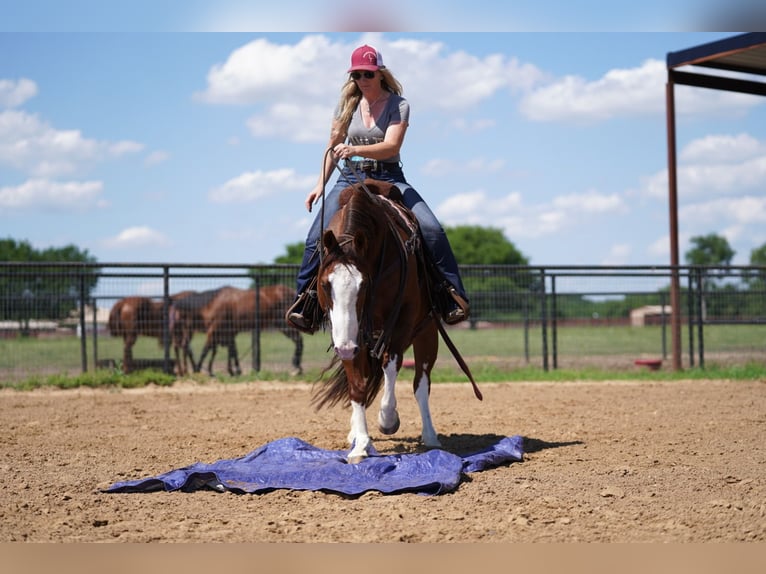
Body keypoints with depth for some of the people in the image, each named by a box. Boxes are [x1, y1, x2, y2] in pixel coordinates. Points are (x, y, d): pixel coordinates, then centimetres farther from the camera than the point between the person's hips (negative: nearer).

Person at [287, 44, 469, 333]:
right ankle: (304, 301, -3)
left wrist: (355, 150, -34)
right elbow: (333, 145, 15)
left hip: (389, 178, -2)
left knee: (432, 230, -20)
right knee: (317, 236, -17)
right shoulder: (348, 103, 7)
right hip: (351, 178, 2)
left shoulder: (398, 104, -4)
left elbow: (392, 146, -18)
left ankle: (453, 298, -8)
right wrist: (320, 184, 9)